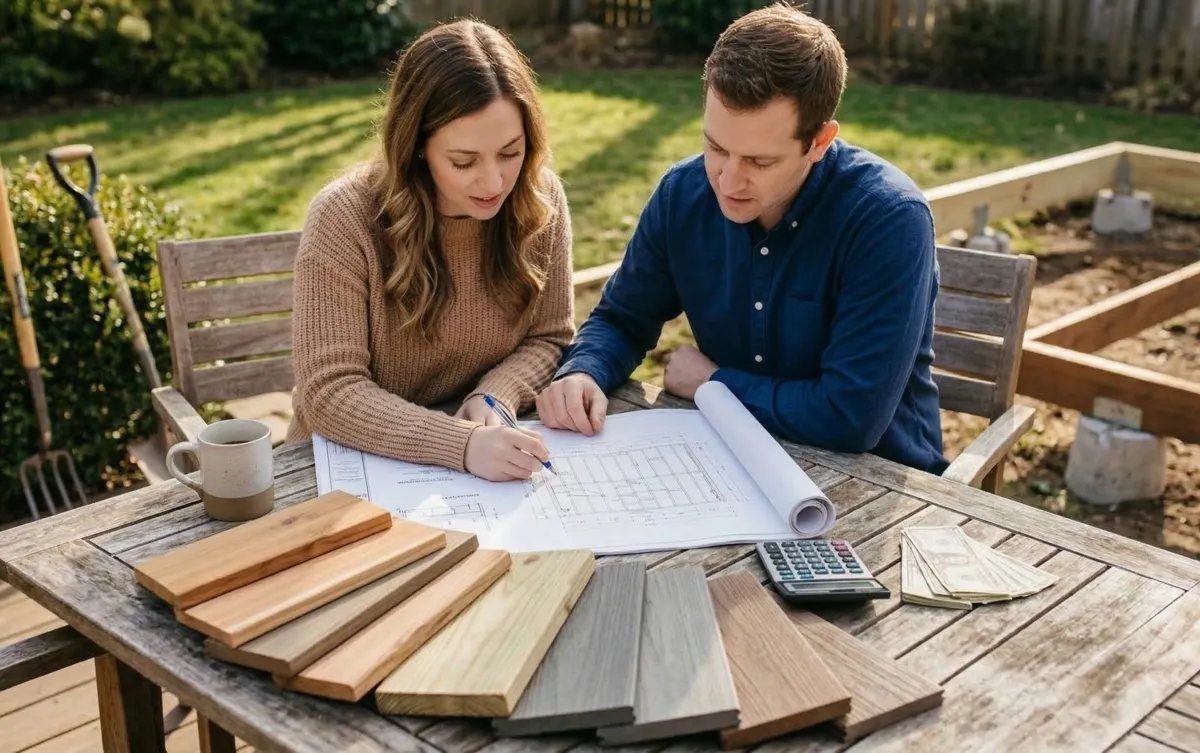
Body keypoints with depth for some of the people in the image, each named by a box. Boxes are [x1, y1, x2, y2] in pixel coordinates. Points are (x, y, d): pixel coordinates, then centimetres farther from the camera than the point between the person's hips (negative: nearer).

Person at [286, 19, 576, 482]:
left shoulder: (541, 201, -7)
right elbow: (329, 391, -20)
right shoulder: (345, 218, -18)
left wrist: (496, 397, -17)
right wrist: (462, 444, -32)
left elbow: (549, 338, 2)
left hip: (494, 459, 3)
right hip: (359, 463, -2)